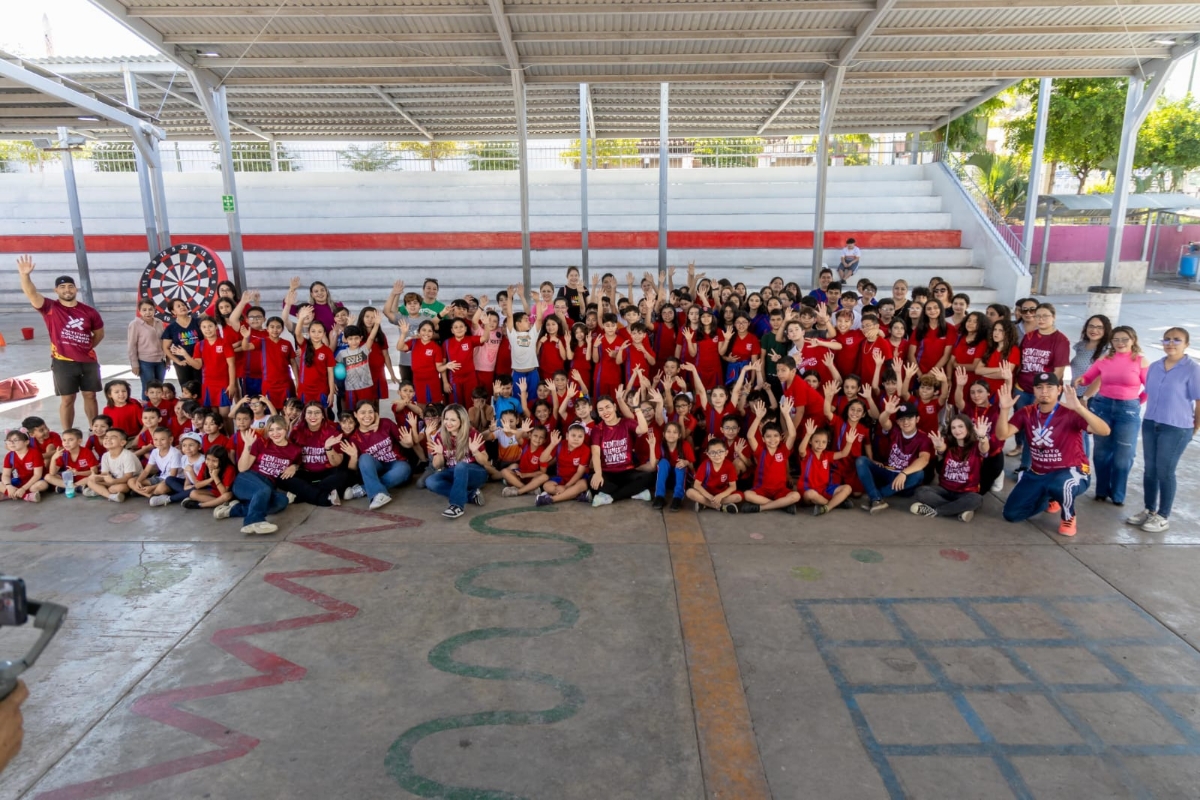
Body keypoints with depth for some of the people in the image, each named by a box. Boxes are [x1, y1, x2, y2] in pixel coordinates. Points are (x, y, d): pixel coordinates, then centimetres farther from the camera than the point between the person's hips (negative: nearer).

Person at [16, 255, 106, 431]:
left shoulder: (89, 311, 2)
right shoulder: (50, 308, -4)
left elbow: (99, 333, 16)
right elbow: (31, 293, -20)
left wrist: (87, 347, 6)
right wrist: (25, 275, -35)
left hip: (88, 361, 2)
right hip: (63, 363, -2)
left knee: (90, 396, 11)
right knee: (67, 400, 3)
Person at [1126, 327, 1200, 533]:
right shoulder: (1154, 367, 5)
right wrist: (1151, 418, 9)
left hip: (1176, 428, -5)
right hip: (1150, 424, 5)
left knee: (1165, 472, 1)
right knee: (1150, 470, 12)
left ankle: (1163, 517, 15)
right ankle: (1149, 510, 26)